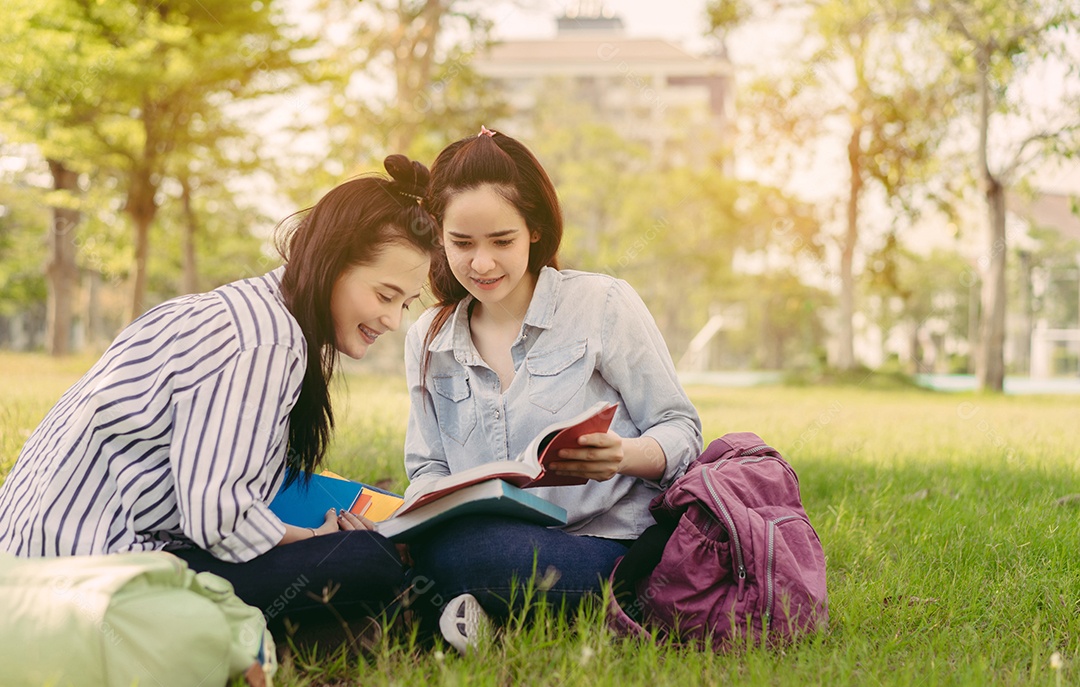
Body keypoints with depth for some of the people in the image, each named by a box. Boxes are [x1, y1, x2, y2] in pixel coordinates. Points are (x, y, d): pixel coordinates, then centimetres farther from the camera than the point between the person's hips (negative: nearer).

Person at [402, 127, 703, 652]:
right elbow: (427, 467, 18)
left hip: (608, 547, -4)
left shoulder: (604, 305, 1)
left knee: (454, 552, -35)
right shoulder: (427, 341, 14)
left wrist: (624, 456, -20)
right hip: (499, 543, 4)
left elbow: (681, 432, 3)